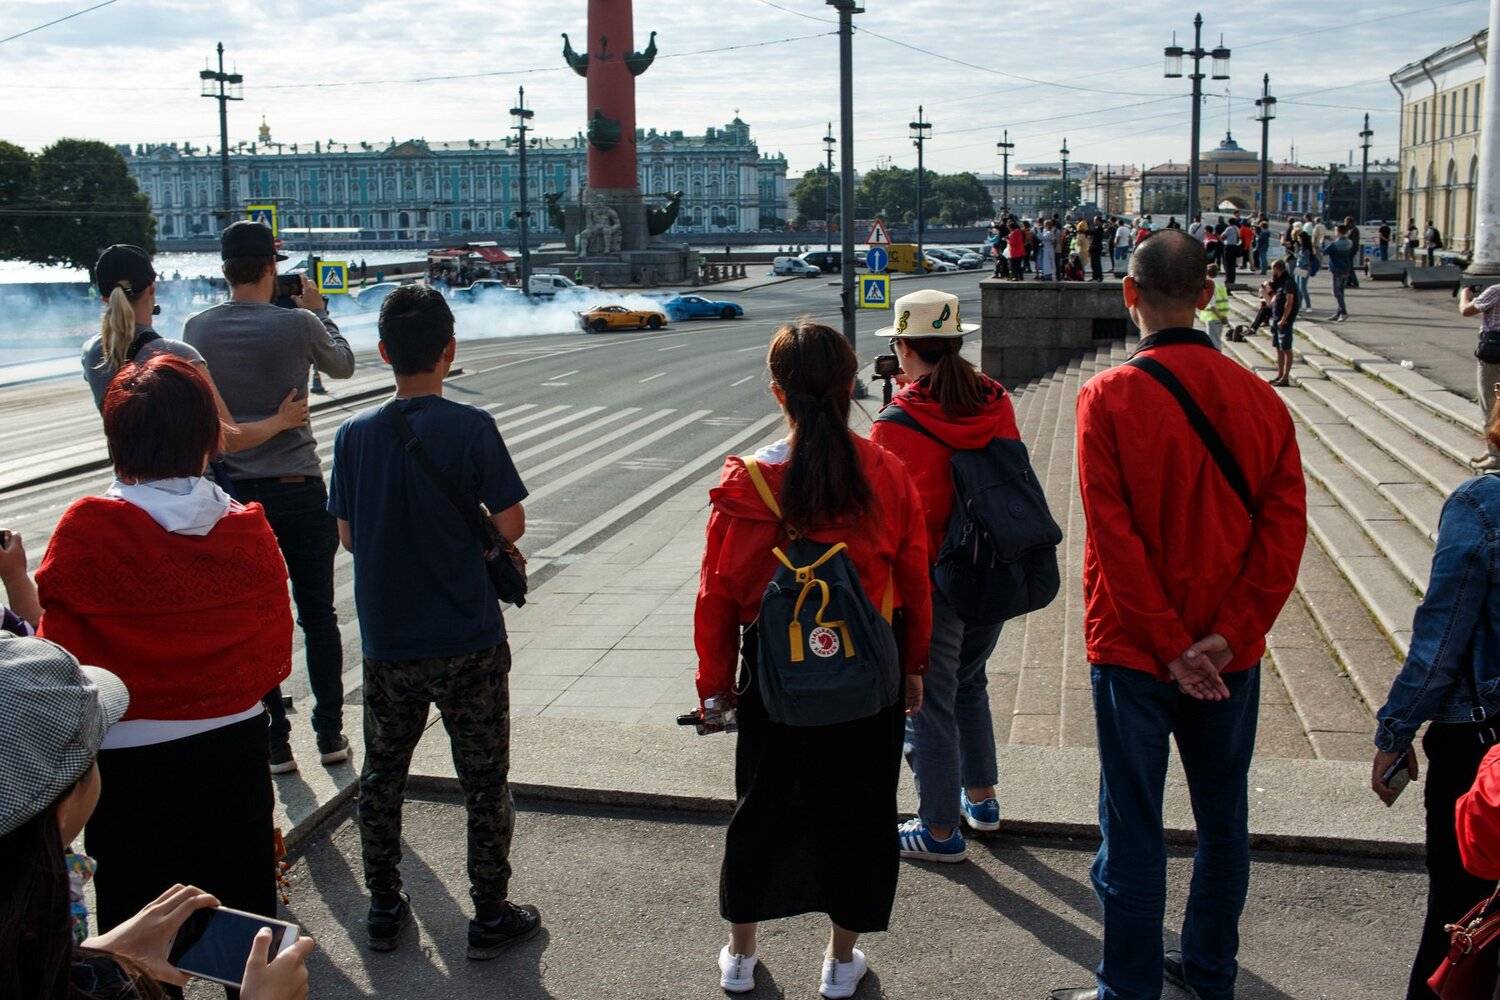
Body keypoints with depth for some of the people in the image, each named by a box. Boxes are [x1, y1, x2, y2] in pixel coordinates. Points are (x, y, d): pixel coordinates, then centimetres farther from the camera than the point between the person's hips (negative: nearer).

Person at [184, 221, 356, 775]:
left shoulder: (198, 329, -3)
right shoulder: (297, 324, -12)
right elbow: (342, 365, 8)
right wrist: (319, 311, 23)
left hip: (233, 491, 2)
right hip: (298, 489, -2)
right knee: (318, 616, 11)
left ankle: (275, 743, 13)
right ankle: (330, 735, 19)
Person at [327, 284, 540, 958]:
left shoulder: (353, 435, -4)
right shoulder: (470, 428, -14)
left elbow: (348, 536, 4)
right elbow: (510, 525, -12)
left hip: (387, 643, 3)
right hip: (468, 643, -3)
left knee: (381, 778, 19)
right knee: (484, 782, 11)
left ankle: (384, 911, 29)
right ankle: (491, 917, 19)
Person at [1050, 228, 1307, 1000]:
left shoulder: (1108, 397, -13)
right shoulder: (1259, 398, -2)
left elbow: (1114, 534, -16)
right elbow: (1285, 525, -7)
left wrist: (1172, 646, -12)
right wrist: (1227, 635, -9)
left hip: (1134, 650, -4)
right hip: (1229, 657, 4)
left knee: (1133, 828, 7)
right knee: (1223, 818, 18)